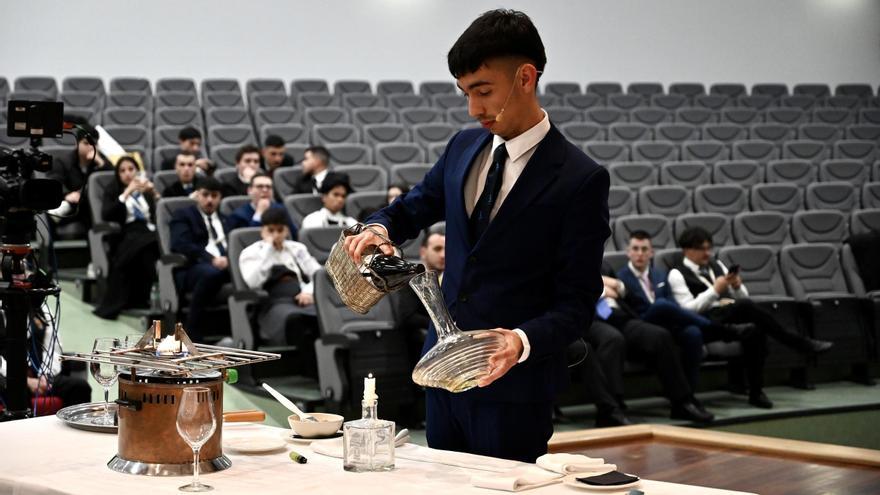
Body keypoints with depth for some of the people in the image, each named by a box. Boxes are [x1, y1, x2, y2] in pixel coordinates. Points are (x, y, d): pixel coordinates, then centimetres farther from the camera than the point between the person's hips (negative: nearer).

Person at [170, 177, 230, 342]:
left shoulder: (225, 218, 32)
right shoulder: (183, 215, 14)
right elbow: (181, 245, -4)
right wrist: (210, 259, -20)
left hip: (226, 264, 4)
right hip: (194, 268, -4)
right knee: (211, 272, -40)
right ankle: (192, 333, -31)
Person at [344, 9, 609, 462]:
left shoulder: (581, 180, -13)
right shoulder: (463, 148, 6)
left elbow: (576, 302, -12)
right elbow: (414, 207, 21)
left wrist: (524, 342, -30)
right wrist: (379, 228, -2)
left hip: (513, 386, -6)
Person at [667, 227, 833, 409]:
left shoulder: (716, 265, 24)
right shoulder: (677, 274, 5)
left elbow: (743, 296, 22)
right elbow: (688, 309, -7)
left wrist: (737, 286, -1)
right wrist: (715, 291, -14)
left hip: (735, 315, 5)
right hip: (708, 321, -5)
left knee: (755, 333, -34)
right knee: (745, 305, -34)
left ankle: (756, 393, -28)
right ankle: (800, 343, -27)